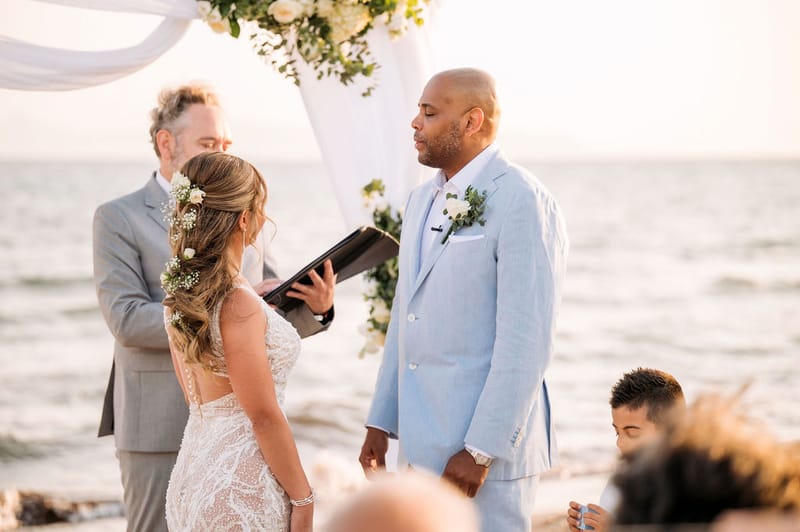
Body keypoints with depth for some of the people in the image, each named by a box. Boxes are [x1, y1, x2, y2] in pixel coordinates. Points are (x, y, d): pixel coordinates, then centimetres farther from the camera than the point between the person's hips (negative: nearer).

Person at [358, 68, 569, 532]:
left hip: (488, 444, -8)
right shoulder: (422, 201, 14)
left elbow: (527, 340, -18)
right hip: (425, 444, 8)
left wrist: (481, 450, -19)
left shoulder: (522, 201, -13)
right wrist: (382, 421, 16)